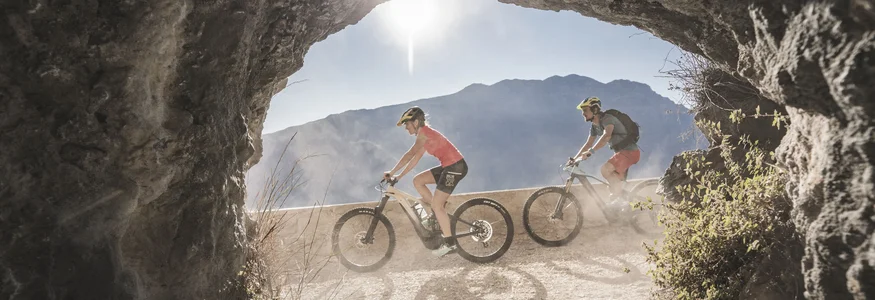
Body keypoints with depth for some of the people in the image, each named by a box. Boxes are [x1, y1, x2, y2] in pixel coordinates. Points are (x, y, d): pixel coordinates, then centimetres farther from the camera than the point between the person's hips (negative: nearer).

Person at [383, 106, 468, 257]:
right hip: (448, 167, 9)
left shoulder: (424, 133, -12)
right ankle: (438, 212, 13)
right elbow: (415, 159, 17)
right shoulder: (425, 134, 17)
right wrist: (399, 176, 14)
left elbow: (409, 155, -17)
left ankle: (449, 243, -1)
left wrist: (391, 172, -11)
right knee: (417, 180, 9)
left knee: (436, 204, -8)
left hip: (455, 166, -9)